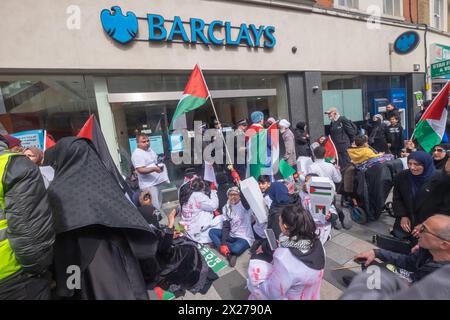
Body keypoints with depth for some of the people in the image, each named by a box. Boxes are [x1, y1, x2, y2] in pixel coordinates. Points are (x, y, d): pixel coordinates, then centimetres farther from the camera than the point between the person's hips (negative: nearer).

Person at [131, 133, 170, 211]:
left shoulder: (149, 149, 10)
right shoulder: (137, 154, -18)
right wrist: (154, 169, -35)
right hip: (149, 185, -9)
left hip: (157, 182, 9)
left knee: (159, 205, 22)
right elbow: (141, 170, -25)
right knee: (155, 208, -5)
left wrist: (160, 165, 5)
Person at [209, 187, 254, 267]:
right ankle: (229, 253, -20)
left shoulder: (244, 205, -11)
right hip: (231, 235, 6)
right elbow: (225, 226, -3)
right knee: (212, 232, -10)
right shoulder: (226, 208, 2)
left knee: (236, 249, -36)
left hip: (244, 237, -6)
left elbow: (246, 198, -36)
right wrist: (223, 243, -16)